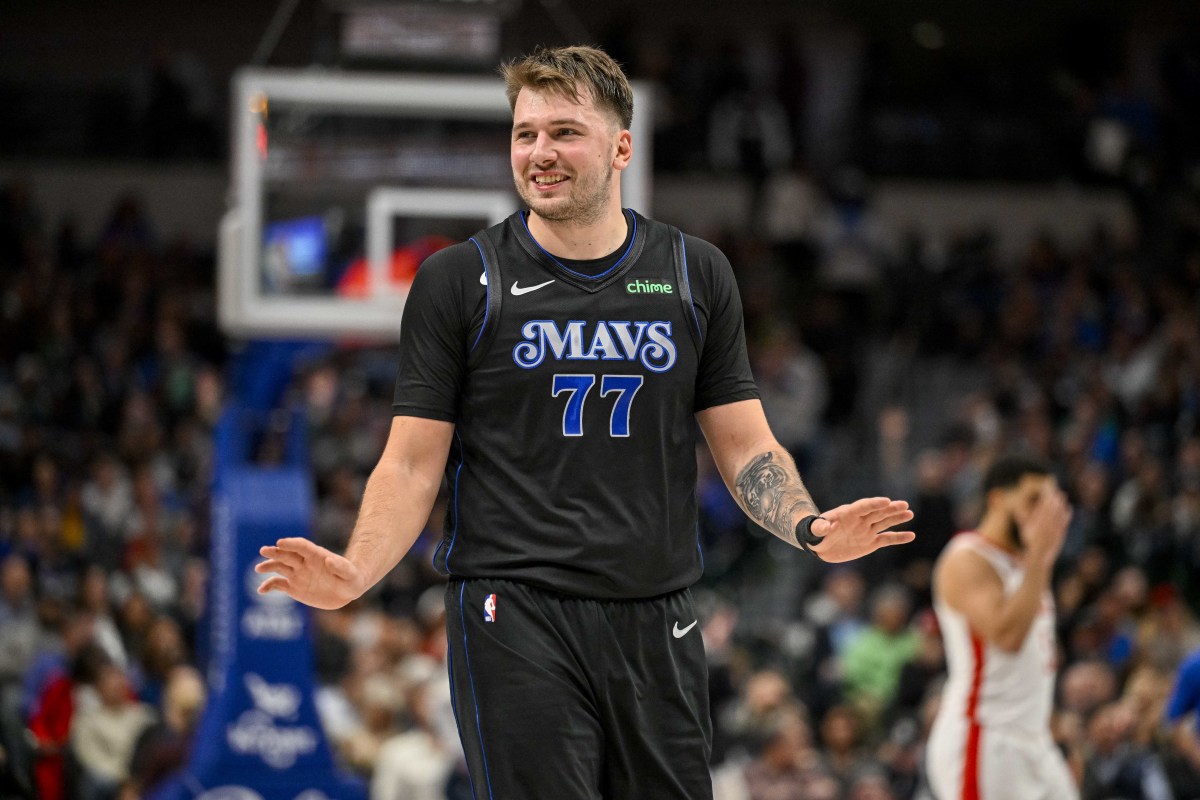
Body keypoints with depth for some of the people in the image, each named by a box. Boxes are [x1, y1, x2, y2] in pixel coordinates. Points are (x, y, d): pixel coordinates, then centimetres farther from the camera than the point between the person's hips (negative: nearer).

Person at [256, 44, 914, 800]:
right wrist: (353, 574, -16)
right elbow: (413, 464, 1)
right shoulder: (460, 280, 2)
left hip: (657, 622, 3)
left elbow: (745, 445, 12)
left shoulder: (696, 274, 10)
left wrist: (810, 527, -9)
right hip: (514, 615, -3)